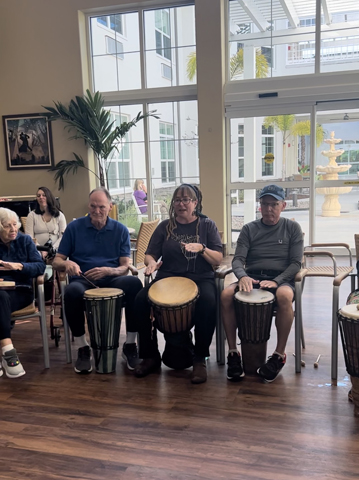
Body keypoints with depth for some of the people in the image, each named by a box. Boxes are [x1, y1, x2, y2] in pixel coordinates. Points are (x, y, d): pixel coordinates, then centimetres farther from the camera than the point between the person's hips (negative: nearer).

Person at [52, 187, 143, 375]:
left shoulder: (121, 230, 6)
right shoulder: (74, 227, 4)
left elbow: (125, 267, 1)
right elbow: (56, 262, 4)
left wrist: (108, 270, -22)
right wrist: (67, 264, -21)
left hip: (112, 280, 1)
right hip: (83, 281, -1)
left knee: (134, 283, -32)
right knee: (72, 291, -37)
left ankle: (130, 344, -17)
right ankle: (82, 348, -16)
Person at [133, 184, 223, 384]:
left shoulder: (207, 225, 9)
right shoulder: (165, 227, 13)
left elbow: (218, 259, 1)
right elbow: (150, 254, 8)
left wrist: (201, 249, -18)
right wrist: (152, 263, -16)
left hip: (200, 278, -2)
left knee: (208, 301, -36)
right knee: (141, 299, -25)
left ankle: (200, 359, -19)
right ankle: (151, 356, -7)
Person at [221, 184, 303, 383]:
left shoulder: (292, 228, 7)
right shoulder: (249, 229, 11)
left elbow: (295, 262, 1)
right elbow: (238, 259, 1)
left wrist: (276, 281, -17)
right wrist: (242, 276, -22)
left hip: (281, 279, -2)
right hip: (251, 278, 2)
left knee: (284, 296, -38)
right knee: (226, 294, -29)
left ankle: (279, 355, -20)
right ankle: (233, 352, -16)